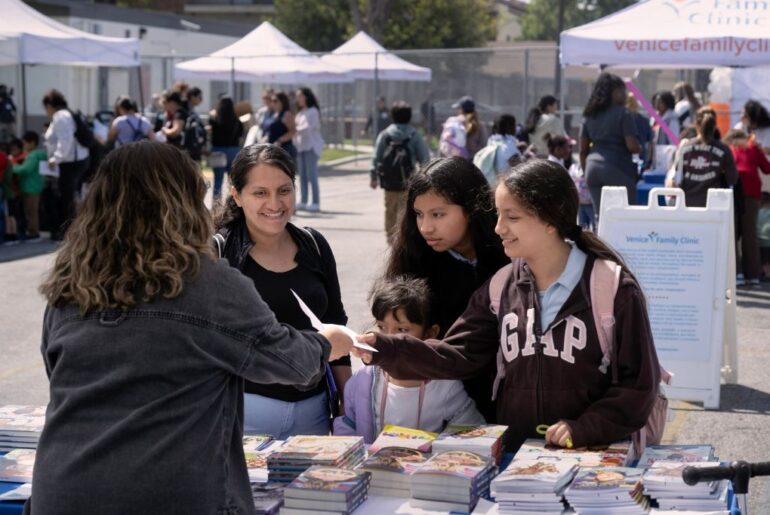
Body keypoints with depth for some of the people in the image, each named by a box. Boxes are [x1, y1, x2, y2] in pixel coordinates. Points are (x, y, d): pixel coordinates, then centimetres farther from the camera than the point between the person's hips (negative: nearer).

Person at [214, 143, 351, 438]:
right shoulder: (218, 252, -8)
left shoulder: (314, 246, 5)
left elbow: (336, 327, 12)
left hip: (313, 410, 4)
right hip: (245, 410, -4)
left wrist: (348, 402, 12)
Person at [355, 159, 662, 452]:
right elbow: (459, 354, 5)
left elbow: (637, 383, -2)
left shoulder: (613, 288, -4)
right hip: (512, 455, 3)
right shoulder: (501, 286, 10)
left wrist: (584, 428, -14)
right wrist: (387, 349, -7)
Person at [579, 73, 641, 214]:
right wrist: (640, 149, 9)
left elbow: (583, 149, 12)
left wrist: (586, 172, 20)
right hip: (617, 169, -6)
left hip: (593, 167, 6)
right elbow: (632, 146, -13)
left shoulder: (590, 115, 11)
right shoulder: (623, 114, -6)